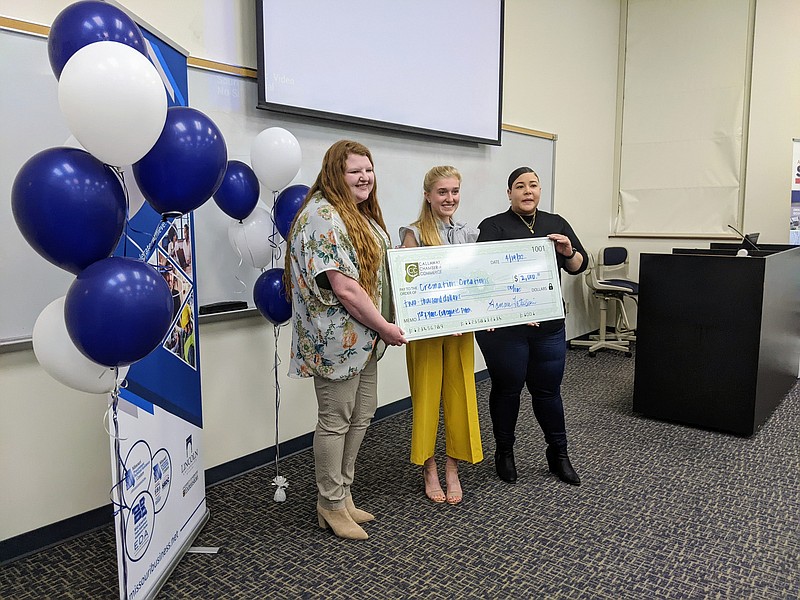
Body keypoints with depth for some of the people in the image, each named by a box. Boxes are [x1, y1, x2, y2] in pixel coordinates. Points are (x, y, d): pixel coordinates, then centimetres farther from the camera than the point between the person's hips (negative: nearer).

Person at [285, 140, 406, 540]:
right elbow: (344, 287, -24)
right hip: (337, 338, -10)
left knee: (361, 415, 16)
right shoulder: (323, 216, -17)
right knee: (335, 420, 4)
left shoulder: (362, 215, 14)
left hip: (363, 338, 10)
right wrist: (384, 327, -16)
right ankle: (331, 505, 22)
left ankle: (341, 493, 33)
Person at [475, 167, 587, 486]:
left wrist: (568, 252, -13)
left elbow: (579, 266, 9)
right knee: (507, 389, 8)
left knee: (548, 390, 12)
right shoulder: (493, 226, -3)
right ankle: (504, 452, 26)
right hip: (505, 327, -3)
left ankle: (558, 453, 29)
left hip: (549, 325, 4)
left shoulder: (556, 223, 10)